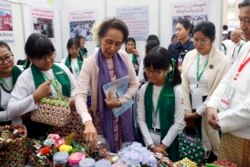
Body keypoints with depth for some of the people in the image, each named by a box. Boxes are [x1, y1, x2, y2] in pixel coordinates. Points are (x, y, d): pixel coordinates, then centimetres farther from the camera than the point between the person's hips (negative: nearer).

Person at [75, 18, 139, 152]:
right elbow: (80, 95, -26)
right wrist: (88, 122, -42)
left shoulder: (124, 57, -5)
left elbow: (134, 84, 2)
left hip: (124, 115, 4)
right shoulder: (90, 63, -17)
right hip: (103, 117, -3)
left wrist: (120, 101, -14)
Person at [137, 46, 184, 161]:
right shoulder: (144, 89, -4)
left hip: (168, 142, -2)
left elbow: (179, 123, -9)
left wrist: (163, 146, -9)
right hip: (148, 140, 2)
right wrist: (151, 145, -9)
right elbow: (141, 119, -3)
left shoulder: (176, 90, -11)